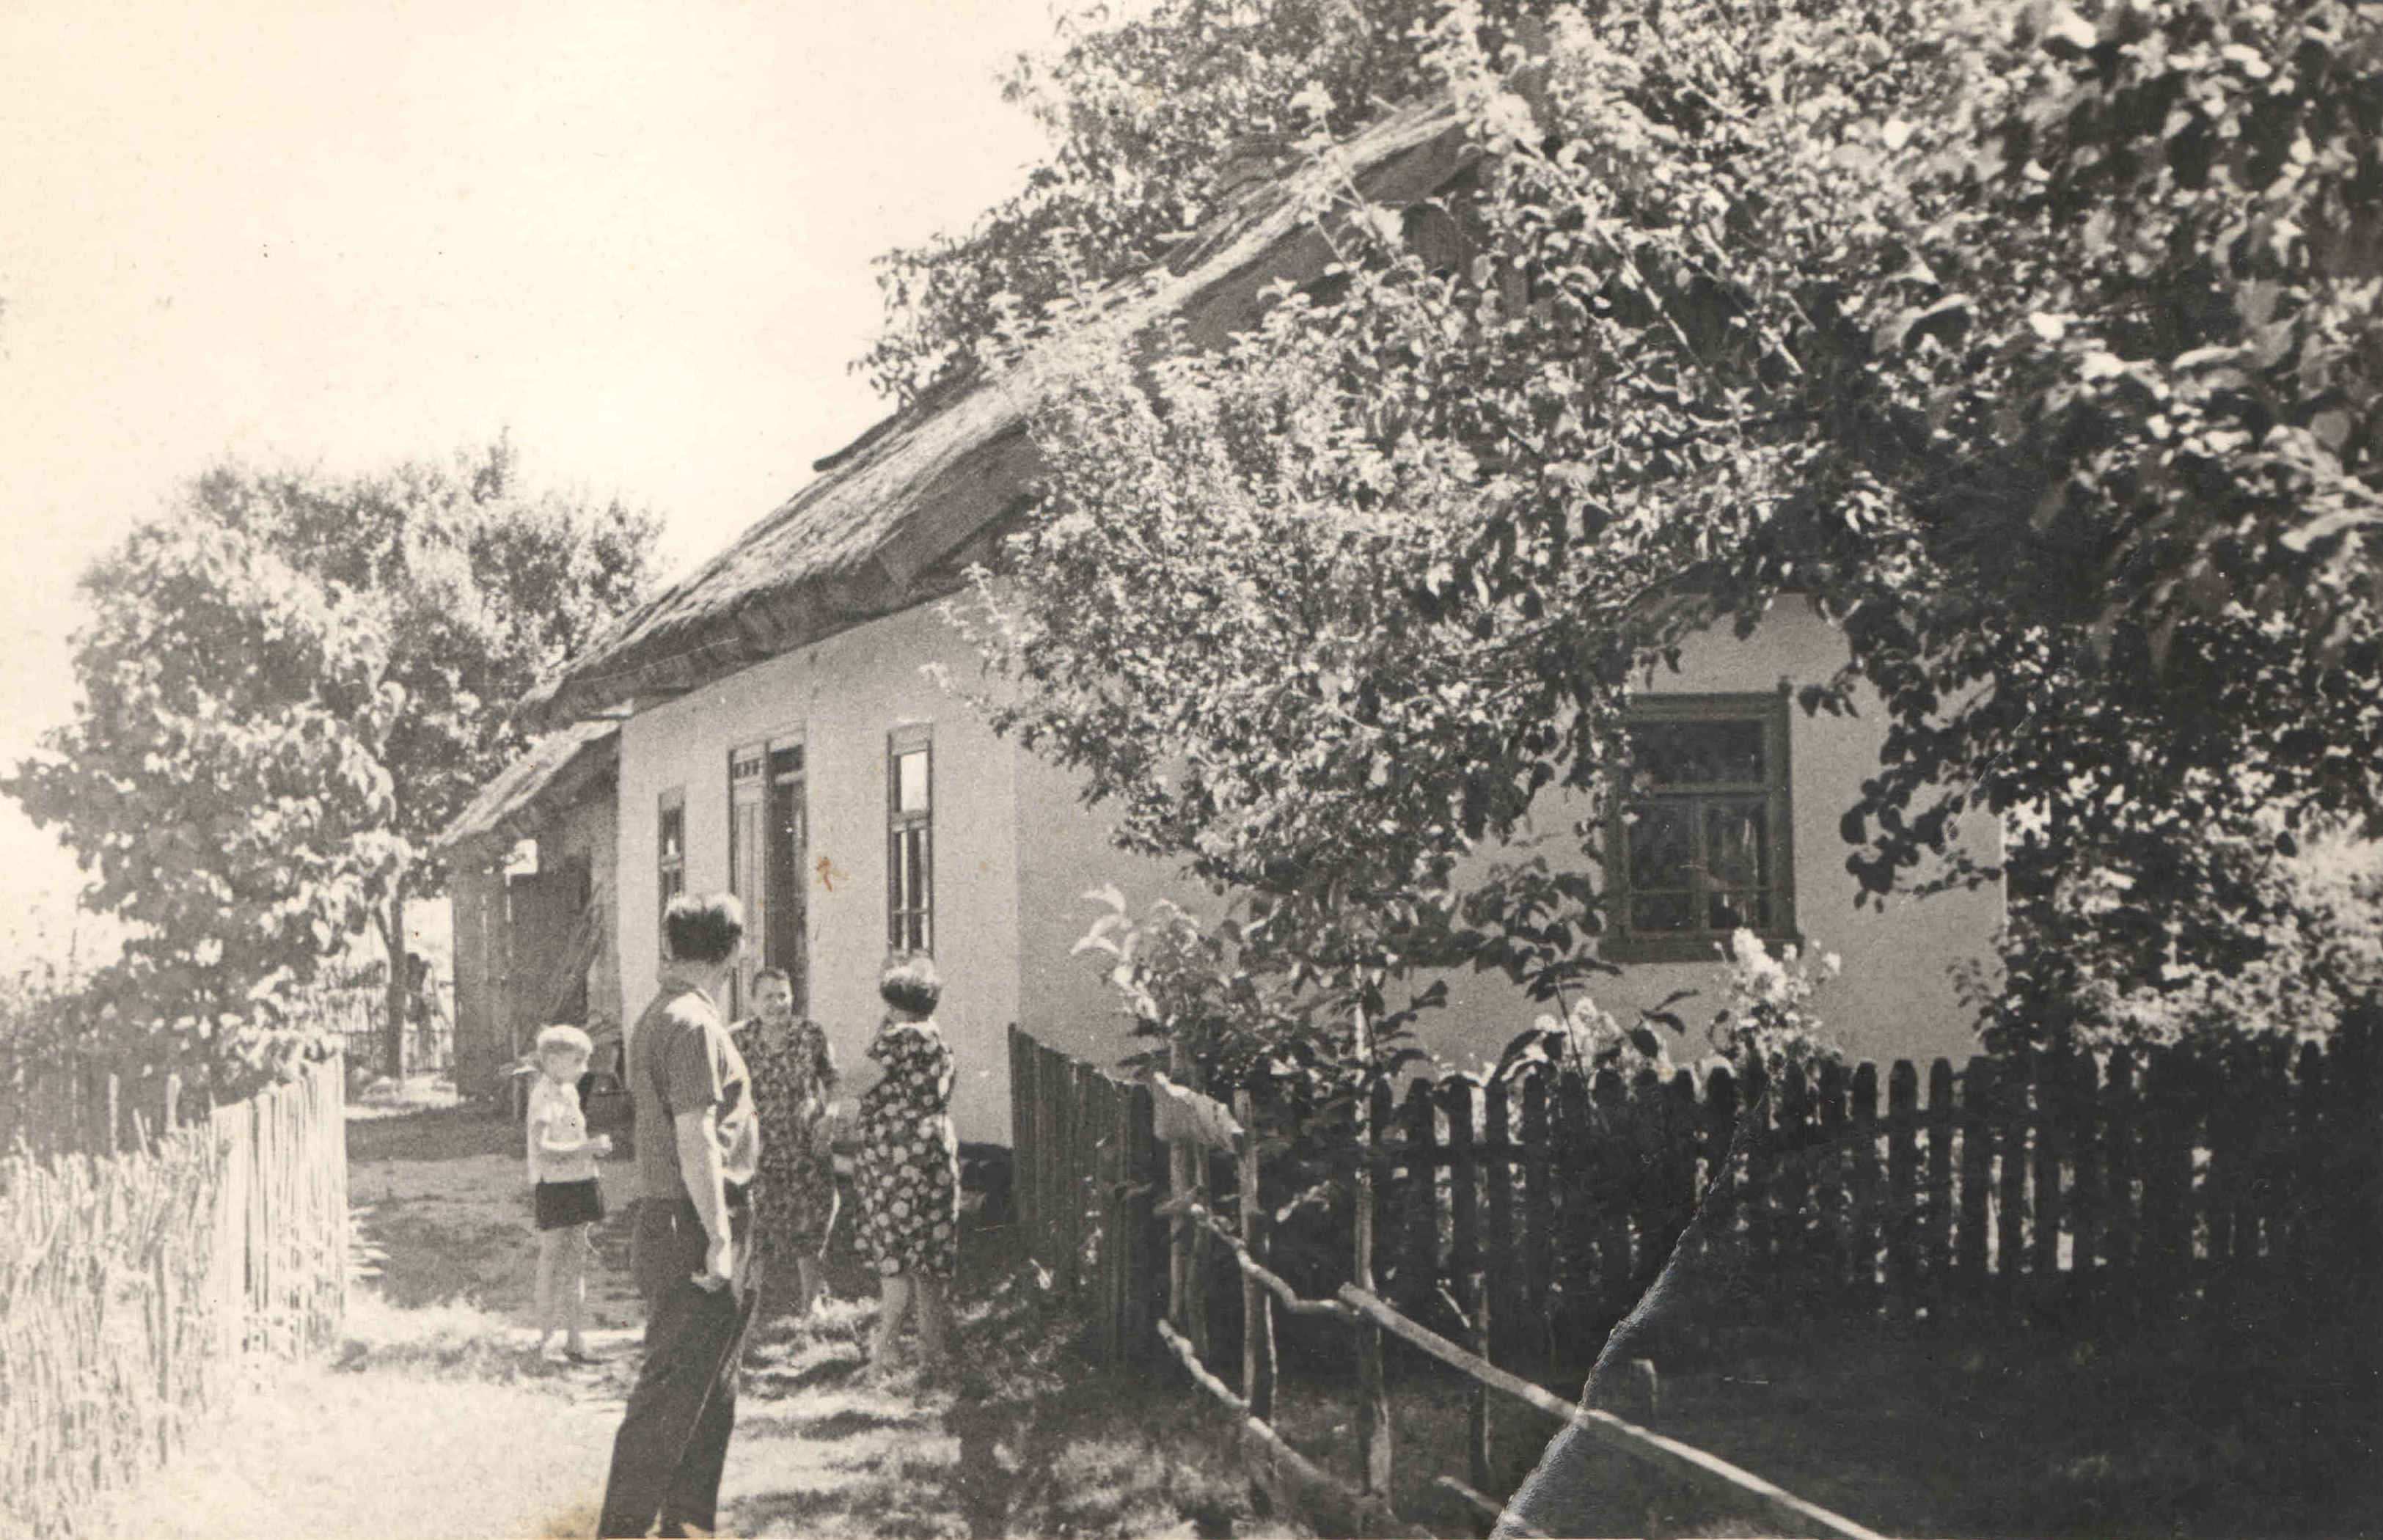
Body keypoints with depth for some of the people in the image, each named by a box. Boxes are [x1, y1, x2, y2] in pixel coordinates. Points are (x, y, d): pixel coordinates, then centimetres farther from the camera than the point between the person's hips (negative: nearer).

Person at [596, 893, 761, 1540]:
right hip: (697, 1227, -10)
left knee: (711, 1392, 16)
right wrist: (719, 1237, -21)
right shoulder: (693, 1025, -16)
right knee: (671, 1392, -6)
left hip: (666, 1226, 10)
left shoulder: (656, 1018, 16)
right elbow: (695, 1139, -21)